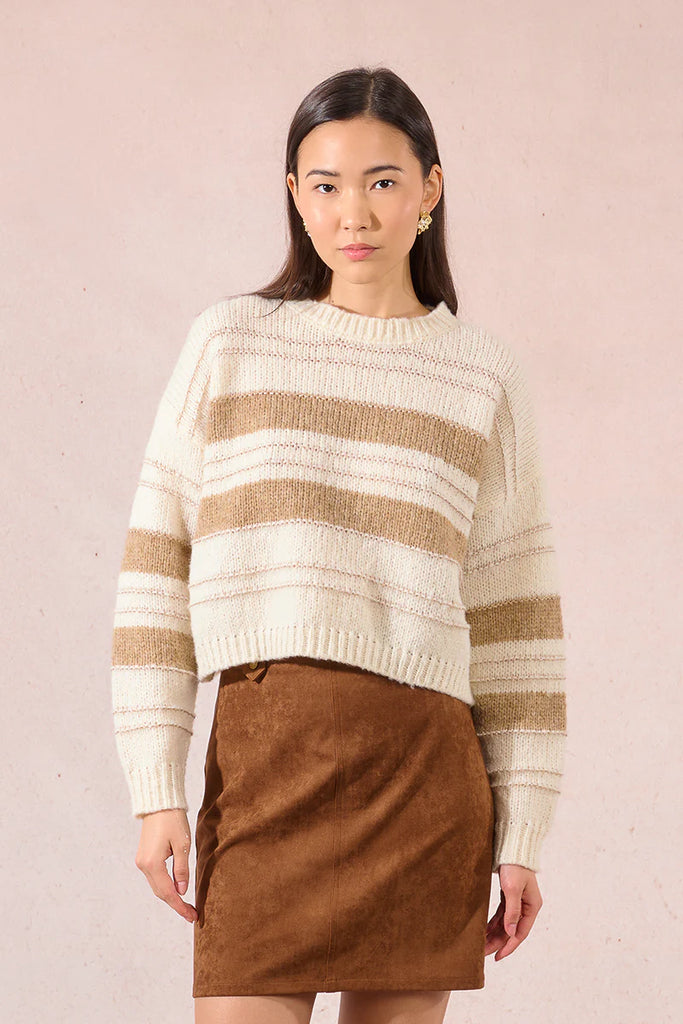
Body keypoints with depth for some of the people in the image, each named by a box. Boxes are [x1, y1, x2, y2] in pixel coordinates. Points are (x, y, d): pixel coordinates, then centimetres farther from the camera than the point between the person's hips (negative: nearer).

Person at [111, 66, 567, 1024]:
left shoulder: (486, 379, 10)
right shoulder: (229, 344, 8)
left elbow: (516, 621, 11)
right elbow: (156, 569, 6)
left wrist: (523, 834, 7)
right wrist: (156, 790, -2)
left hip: (425, 775, 1)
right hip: (264, 765, -1)